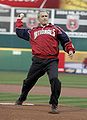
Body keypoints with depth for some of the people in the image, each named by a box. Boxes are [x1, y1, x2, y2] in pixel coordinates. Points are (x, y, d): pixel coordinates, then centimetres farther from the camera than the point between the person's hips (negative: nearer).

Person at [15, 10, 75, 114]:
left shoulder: (55, 29, 13)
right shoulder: (32, 32, 19)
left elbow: (65, 40, 8)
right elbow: (19, 32, 28)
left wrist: (70, 49, -6)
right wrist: (19, 20, 34)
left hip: (52, 60, -3)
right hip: (37, 61, 3)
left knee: (54, 80, -24)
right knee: (28, 81, 12)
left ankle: (54, 105, -13)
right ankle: (21, 99, 37)